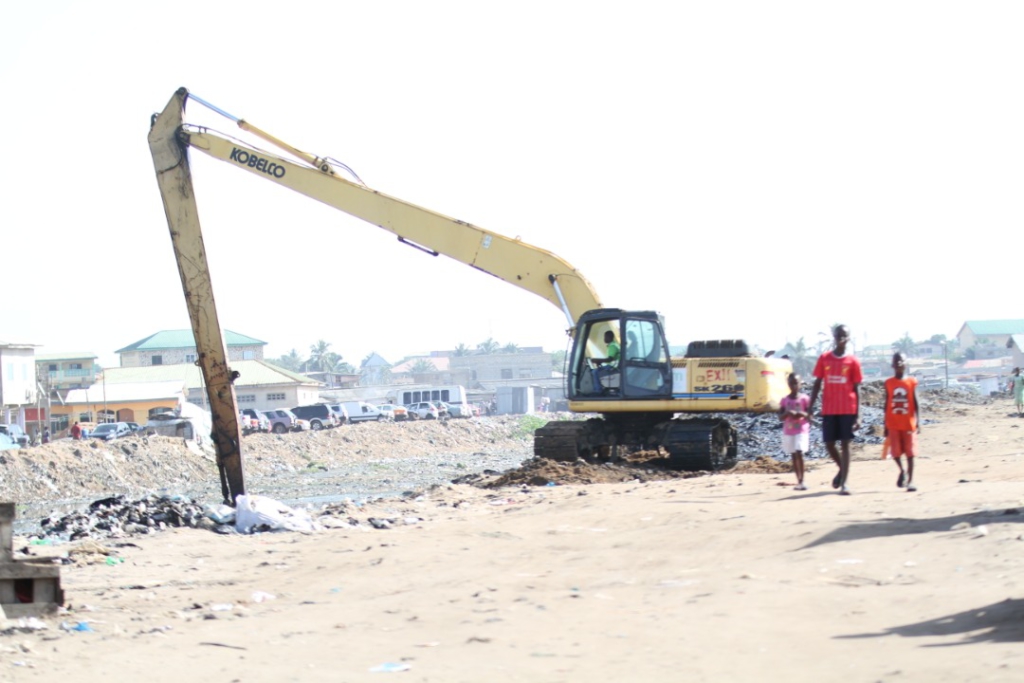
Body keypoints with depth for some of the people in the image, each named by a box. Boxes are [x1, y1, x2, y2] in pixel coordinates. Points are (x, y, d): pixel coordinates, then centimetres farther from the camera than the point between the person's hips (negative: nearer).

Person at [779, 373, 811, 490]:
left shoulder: (804, 398, -2)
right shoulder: (785, 400, 5)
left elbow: (810, 415, -1)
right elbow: (780, 417, 4)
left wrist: (802, 414, -21)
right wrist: (788, 413, -17)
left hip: (802, 431, -4)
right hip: (788, 432, 4)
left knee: (799, 453, -18)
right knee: (793, 456, 6)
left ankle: (801, 481, -17)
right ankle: (799, 481, 12)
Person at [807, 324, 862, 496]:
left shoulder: (853, 361, 0)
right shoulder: (824, 358, 5)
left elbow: (856, 389, 1)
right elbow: (817, 383, 7)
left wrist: (858, 415, -5)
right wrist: (811, 405, -2)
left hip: (848, 409, -2)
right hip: (829, 409, 2)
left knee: (845, 444, -2)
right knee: (829, 444, 4)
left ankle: (843, 483, -1)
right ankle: (842, 469, 31)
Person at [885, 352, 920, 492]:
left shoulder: (911, 382, -1)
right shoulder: (889, 383, 4)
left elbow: (916, 404, -1)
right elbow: (887, 405, 8)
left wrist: (918, 422, -11)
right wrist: (886, 425, 8)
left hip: (909, 424, -1)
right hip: (893, 424, 1)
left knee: (910, 453, 1)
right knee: (895, 452, -4)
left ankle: (910, 480, 7)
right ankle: (902, 471, 23)